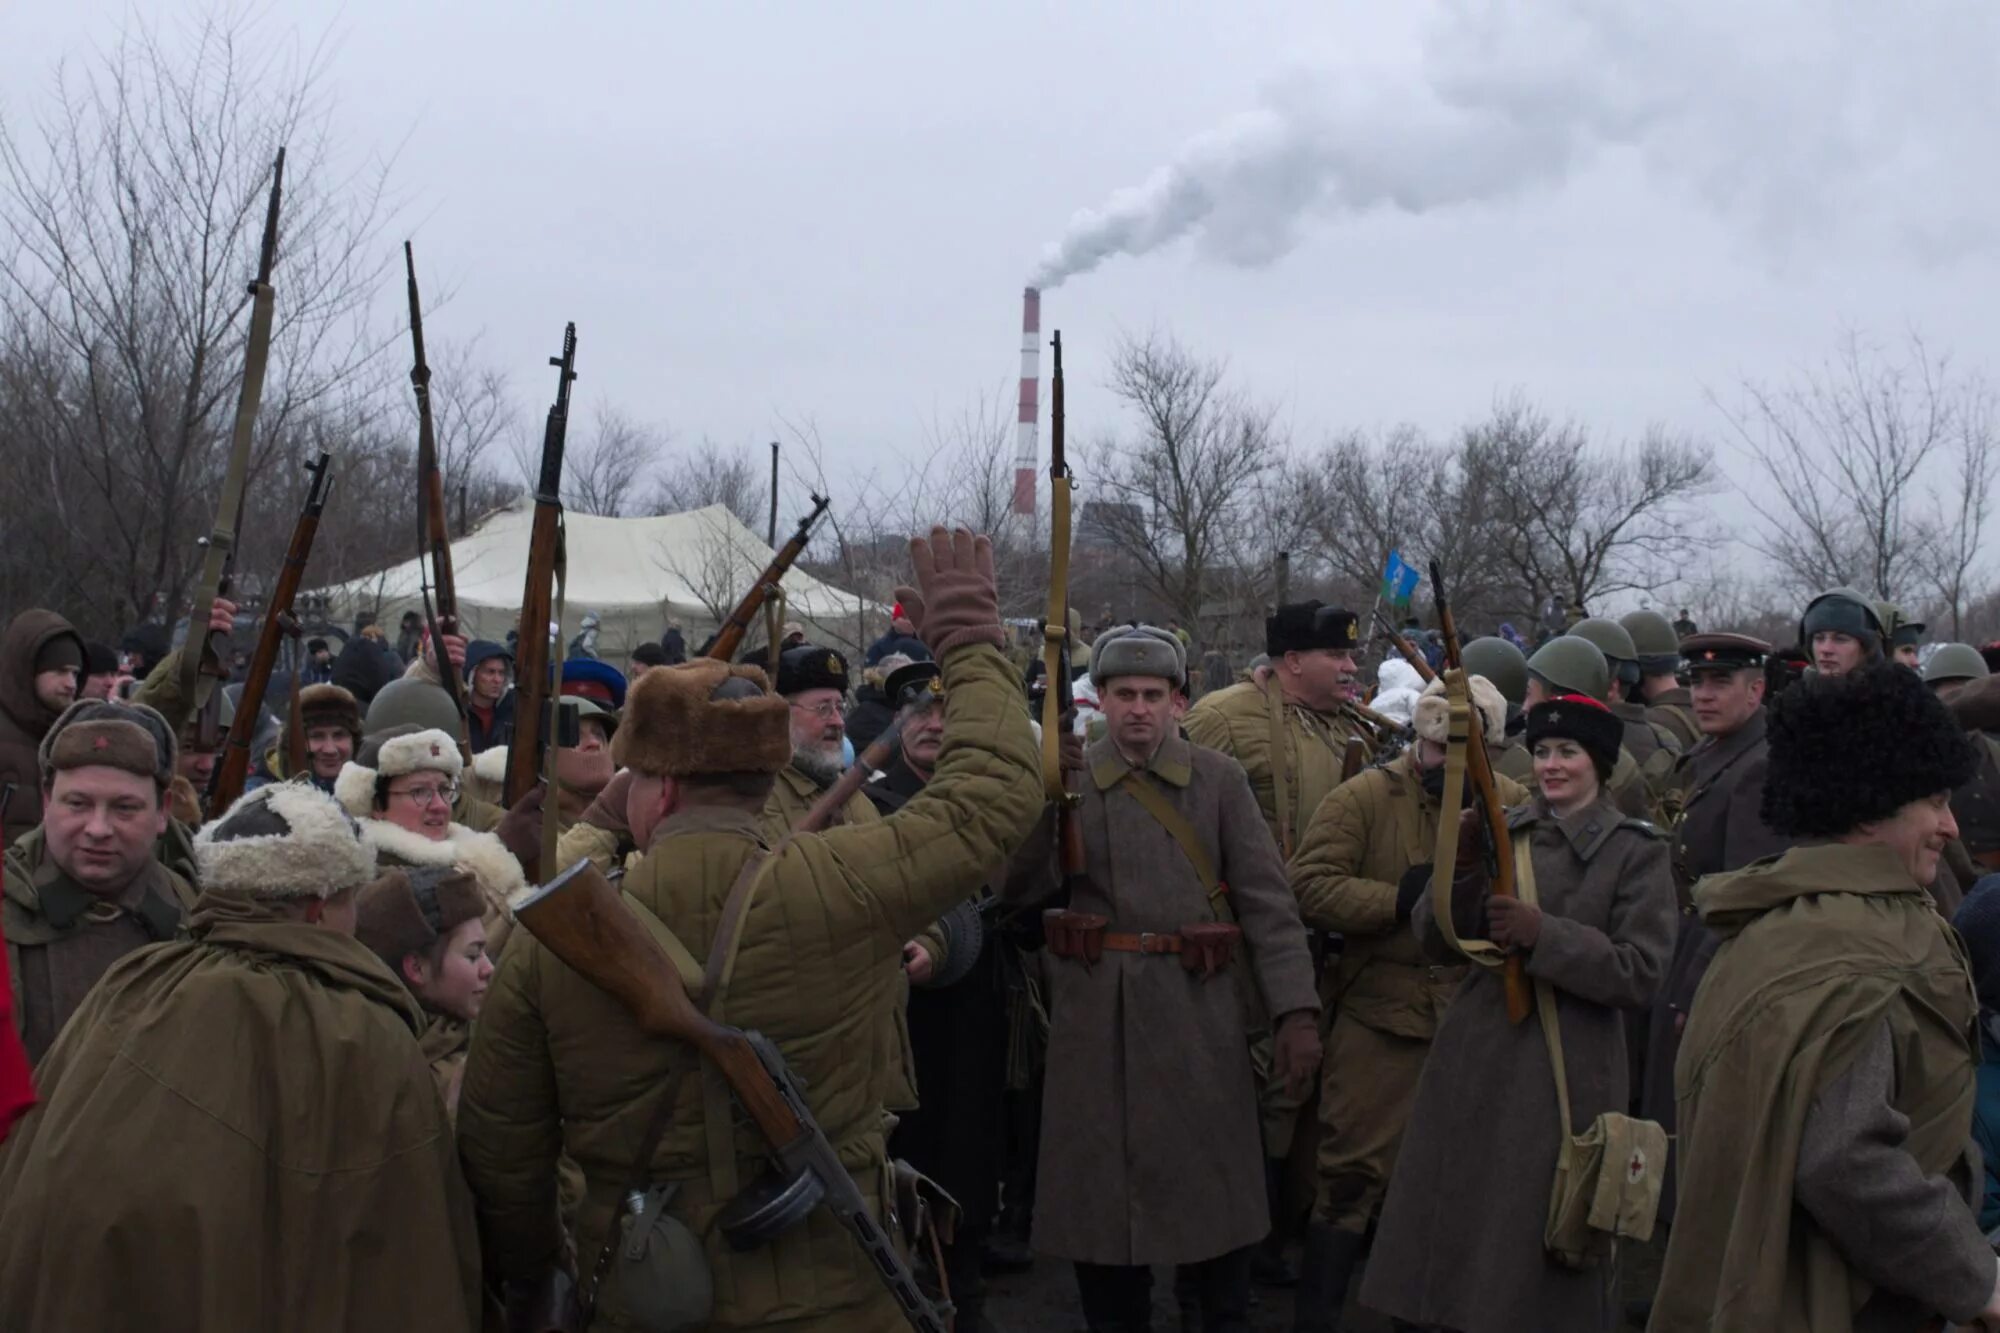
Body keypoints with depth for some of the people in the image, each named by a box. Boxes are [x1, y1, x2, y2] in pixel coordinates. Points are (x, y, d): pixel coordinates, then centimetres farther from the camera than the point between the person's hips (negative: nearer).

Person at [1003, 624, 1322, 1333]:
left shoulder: (1219, 778, 1)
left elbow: (1268, 900, -3)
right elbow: (1018, 888, -6)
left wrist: (1297, 1010, -10)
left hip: (1201, 1008, 0)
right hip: (1100, 1012, 1)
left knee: (1217, 1178, 7)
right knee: (1102, 1180, 8)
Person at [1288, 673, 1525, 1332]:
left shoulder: (1513, 803, 5)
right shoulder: (1364, 797, -4)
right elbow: (1310, 885, -12)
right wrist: (1401, 900, -18)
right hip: (1381, 1013, -3)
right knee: (1353, 1172, -1)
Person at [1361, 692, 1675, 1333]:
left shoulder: (1636, 850, -2)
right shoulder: (1503, 830, 7)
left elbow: (1640, 972, -11)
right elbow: (1439, 942, 4)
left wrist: (1544, 935, -19)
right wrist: (1462, 867, -12)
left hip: (1565, 1070, -4)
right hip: (1476, 1059, 4)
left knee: (1542, 1247, 3)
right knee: (1457, 1224, 10)